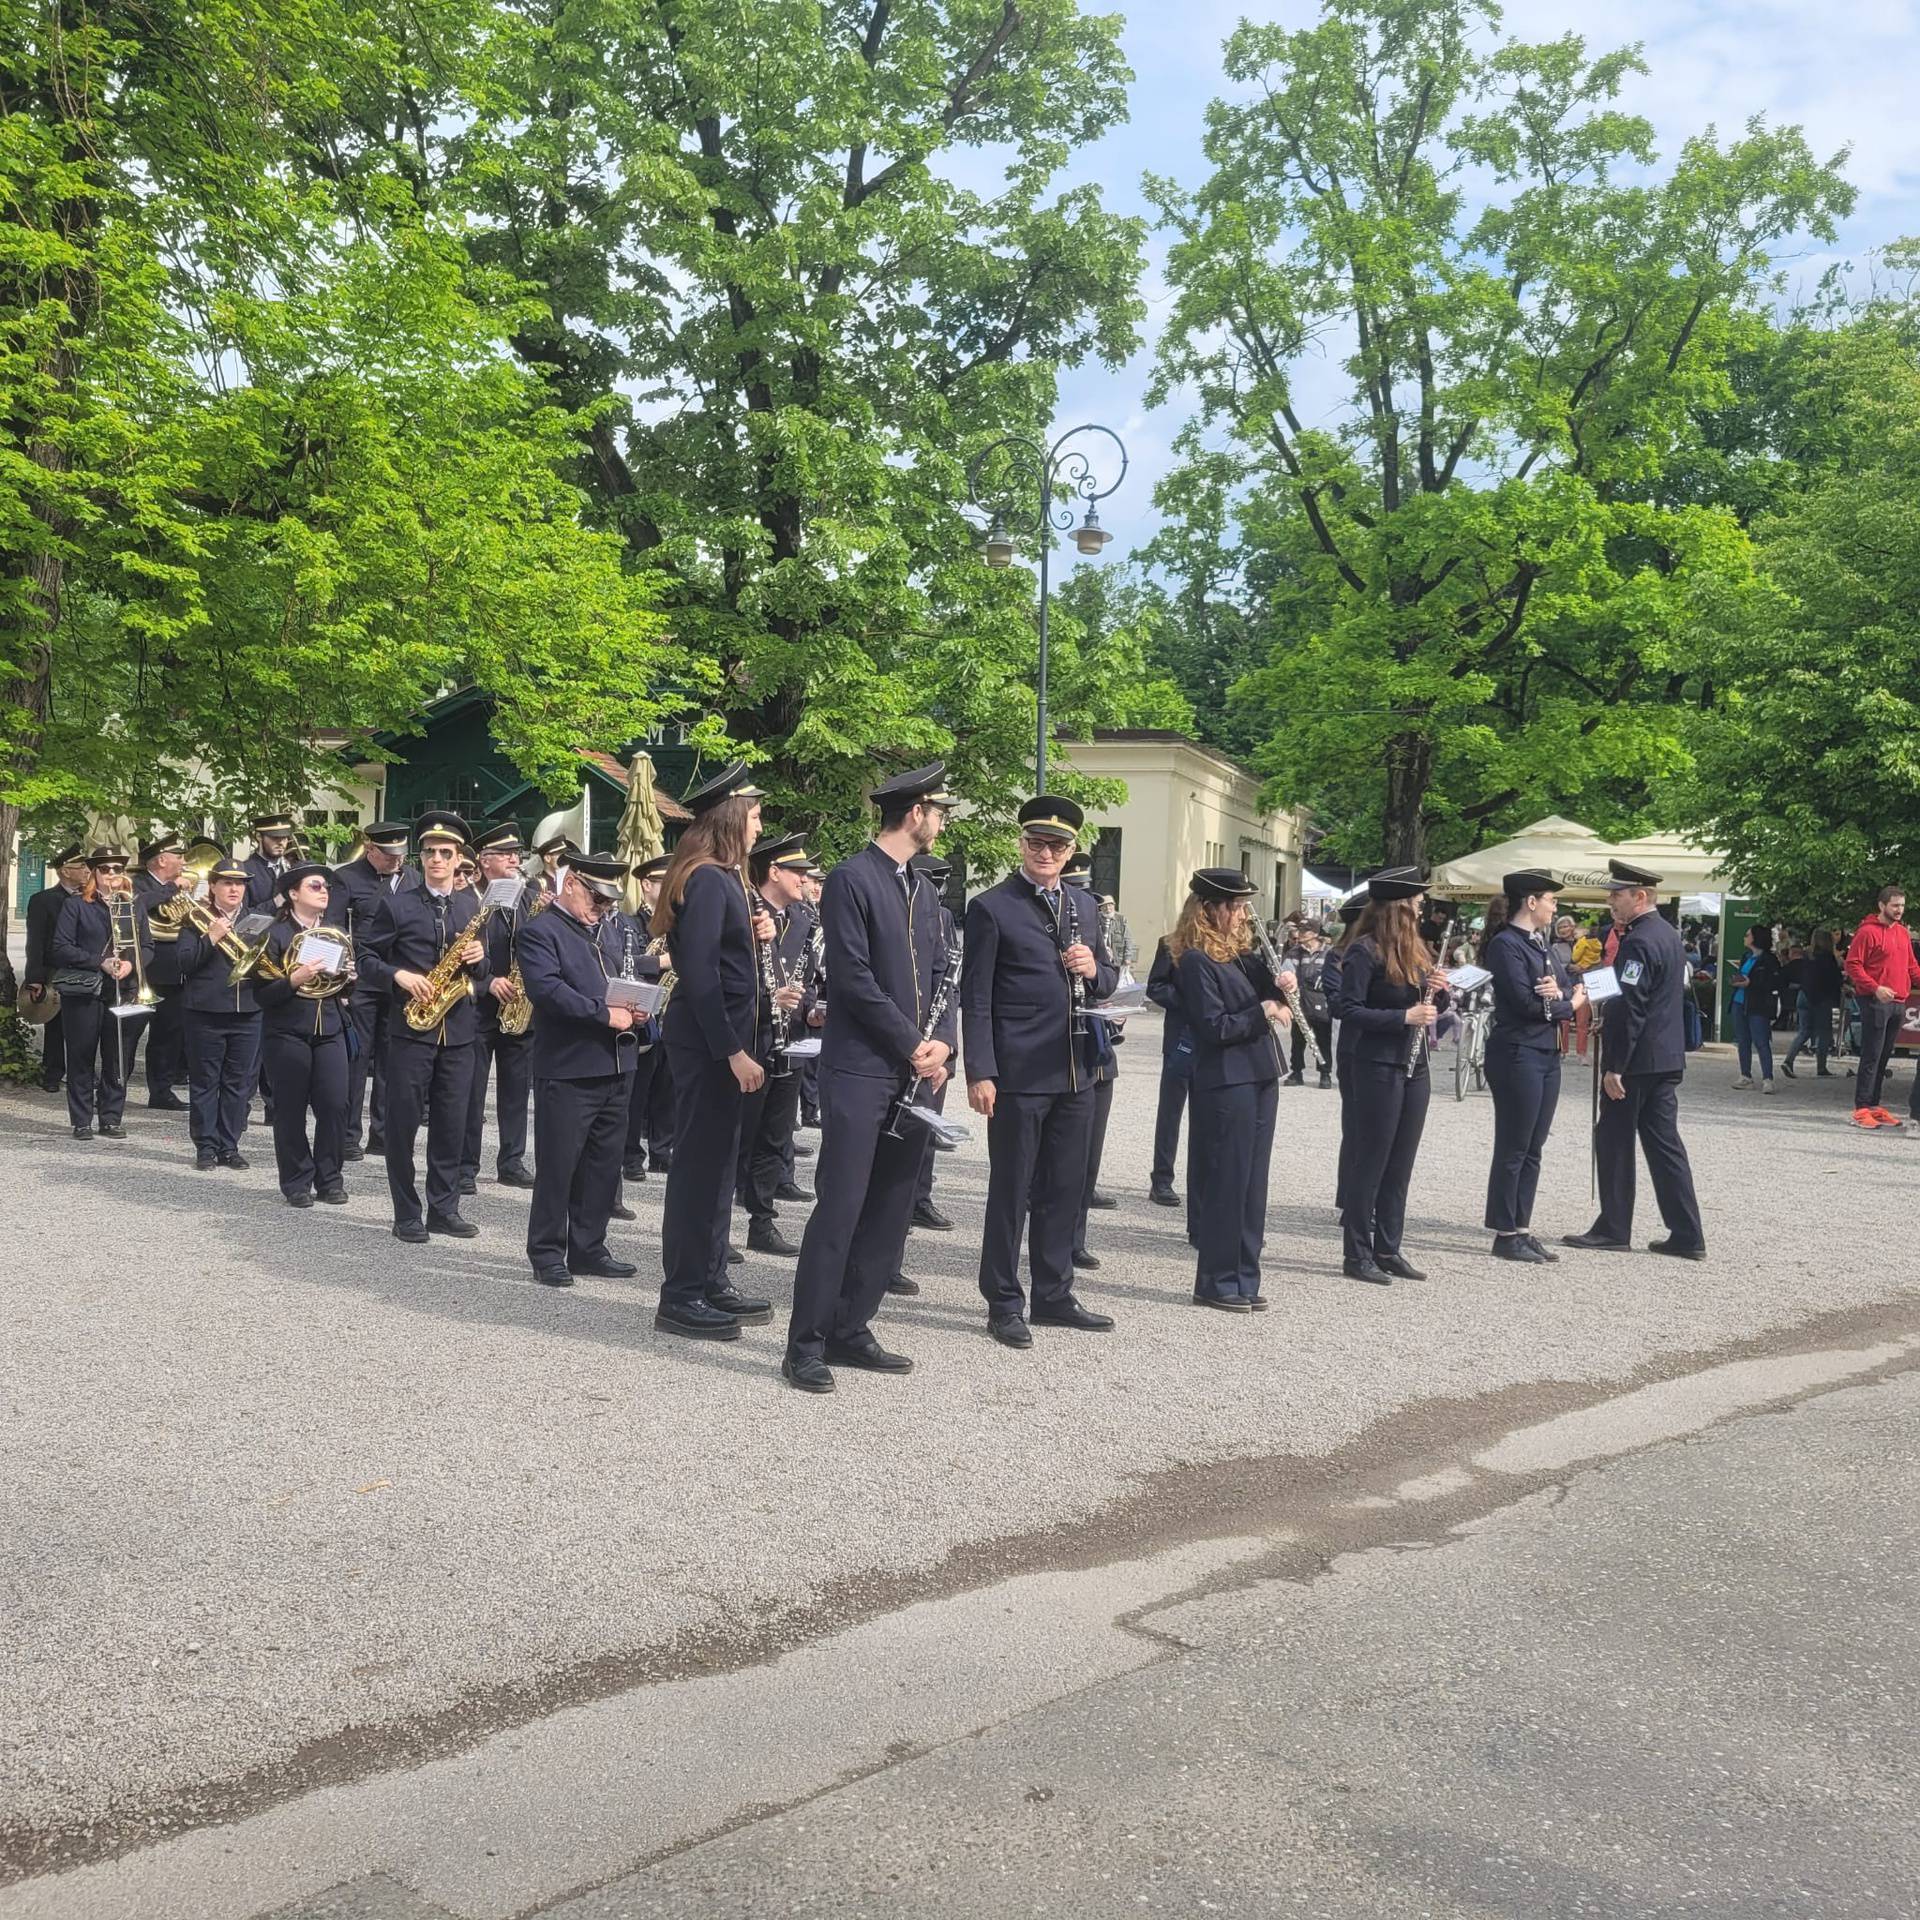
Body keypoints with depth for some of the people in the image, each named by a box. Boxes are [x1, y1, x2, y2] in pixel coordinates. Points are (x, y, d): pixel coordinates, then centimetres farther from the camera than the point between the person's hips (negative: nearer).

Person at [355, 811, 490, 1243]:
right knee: (403, 1123, 1)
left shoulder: (472, 908, 12)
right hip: (410, 1028, -3)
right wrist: (399, 976, -19)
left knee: (451, 1124, 7)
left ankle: (444, 1208, 17)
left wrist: (478, 961, -6)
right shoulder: (395, 904, 0)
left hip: (457, 1029, 3)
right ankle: (407, 1214, 9)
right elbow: (367, 959, -2)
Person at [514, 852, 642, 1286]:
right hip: (567, 1069, -7)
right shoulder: (538, 931, -7)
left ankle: (588, 1247, 22)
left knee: (603, 1164, 12)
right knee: (557, 1165, 0)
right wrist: (605, 1014, -21)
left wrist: (634, 1007, 5)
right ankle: (547, 1253, 10)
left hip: (616, 1067, 8)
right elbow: (547, 989, -21)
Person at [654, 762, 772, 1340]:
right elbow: (700, 974, -22)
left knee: (716, 1160, 15)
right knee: (699, 1161, -4)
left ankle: (710, 1284, 24)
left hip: (719, 1039, 10)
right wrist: (733, 1050, -23)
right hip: (706, 1039, -10)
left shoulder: (721, 877, 14)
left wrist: (750, 934, 5)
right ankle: (681, 1297, 4)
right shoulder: (708, 880, -16)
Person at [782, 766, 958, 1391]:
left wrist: (941, 1042, -3)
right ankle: (805, 1345, -1)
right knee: (840, 1206, -8)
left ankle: (850, 1329, 18)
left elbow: (942, 975, 15)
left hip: (915, 1075, 8)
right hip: (861, 1070, -8)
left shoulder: (924, 891, 17)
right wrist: (913, 1046, -12)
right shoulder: (850, 880, -8)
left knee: (890, 1210, 9)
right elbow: (854, 978, -14)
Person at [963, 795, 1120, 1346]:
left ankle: (1054, 1296, 25)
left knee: (1064, 1190, 13)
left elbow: (1105, 985, 20)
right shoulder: (992, 908, -5)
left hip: (1075, 1071, 6)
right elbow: (975, 998, -7)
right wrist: (980, 1073, -14)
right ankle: (1003, 1304, 13)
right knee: (1010, 1191, 3)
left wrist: (1094, 970, -4)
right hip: (1018, 1073, -6)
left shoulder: (1083, 907, 14)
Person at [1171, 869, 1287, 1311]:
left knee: (1251, 1184, 11)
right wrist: (1264, 1012, -12)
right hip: (1225, 1084, -9)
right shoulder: (1195, 960, -11)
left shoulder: (1236, 953, 16)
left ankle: (1243, 1279, 19)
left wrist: (1278, 989, 3)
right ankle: (1216, 1283, 8)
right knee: (1226, 1183, -2)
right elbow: (1215, 1027, -16)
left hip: (1259, 1078, 9)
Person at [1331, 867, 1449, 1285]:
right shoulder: (1365, 951, -12)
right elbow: (1349, 1010, -16)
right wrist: (1404, 1017, -21)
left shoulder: (1412, 949, 13)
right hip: (1374, 1069, -8)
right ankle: (1357, 1255, 8)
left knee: (1399, 1166, 11)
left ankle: (1388, 1250, 21)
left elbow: (1429, 1005, 20)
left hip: (1413, 1069, 8)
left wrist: (1438, 991, -2)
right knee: (1368, 1163, -1)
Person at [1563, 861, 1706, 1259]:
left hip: (1637, 1061, -9)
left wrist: (1614, 1066, -19)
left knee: (1614, 1143, 2)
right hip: (1668, 1058, 9)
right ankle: (1687, 1236, 9)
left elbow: (1629, 1009, -21)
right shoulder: (1669, 936, 14)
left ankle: (1613, 1230, 10)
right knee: (1664, 1143, 10)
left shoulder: (1637, 943, -17)